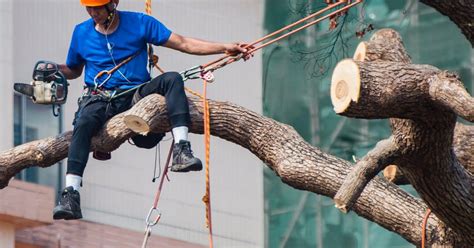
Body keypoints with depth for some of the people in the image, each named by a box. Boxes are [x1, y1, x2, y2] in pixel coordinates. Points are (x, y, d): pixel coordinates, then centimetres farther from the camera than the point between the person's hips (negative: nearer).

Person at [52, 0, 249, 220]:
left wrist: (225, 48, -7)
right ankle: (70, 195, -44)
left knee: (172, 79, -27)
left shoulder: (139, 23, 3)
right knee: (83, 122, -34)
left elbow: (183, 44, 1)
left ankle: (181, 149, -39)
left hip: (135, 95, 0)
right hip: (100, 98, 0)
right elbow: (73, 70, 23)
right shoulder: (81, 32, 9)